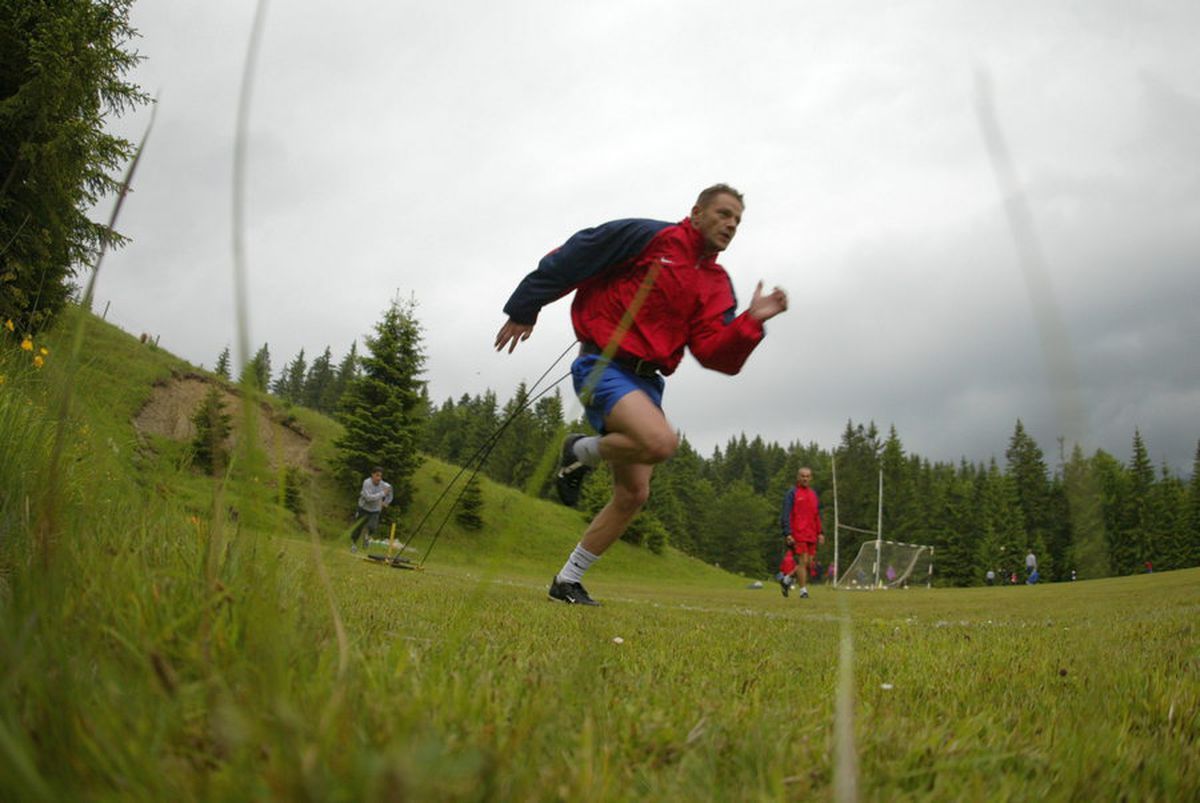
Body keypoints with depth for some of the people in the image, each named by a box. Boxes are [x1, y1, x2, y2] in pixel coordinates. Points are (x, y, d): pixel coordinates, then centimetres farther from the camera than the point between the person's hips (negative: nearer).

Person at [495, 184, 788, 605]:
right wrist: (524, 311, -1)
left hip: (645, 381, 8)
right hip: (603, 366, -7)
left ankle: (568, 580, 20)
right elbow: (567, 259, -3)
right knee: (661, 441, -32)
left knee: (634, 493, 6)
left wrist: (753, 320, -17)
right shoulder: (649, 237, -6)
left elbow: (717, 355, -1)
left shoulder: (718, 285, 11)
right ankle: (580, 452, -2)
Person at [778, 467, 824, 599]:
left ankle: (787, 579, 22)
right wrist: (787, 534, -16)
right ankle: (803, 590, -1)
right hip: (798, 534, -6)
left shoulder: (813, 494, 17)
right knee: (803, 561, -8)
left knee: (810, 561, 5)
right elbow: (785, 514, -8)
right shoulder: (792, 493, -2)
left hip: (811, 535, 6)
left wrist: (820, 532, 13)